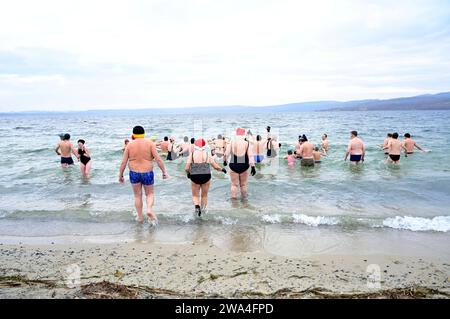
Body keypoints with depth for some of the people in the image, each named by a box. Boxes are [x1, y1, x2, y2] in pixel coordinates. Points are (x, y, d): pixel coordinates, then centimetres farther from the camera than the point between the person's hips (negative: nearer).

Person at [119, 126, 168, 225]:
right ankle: (149, 209, -11)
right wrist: (164, 171, -5)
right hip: (147, 173, -1)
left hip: (134, 173, 1)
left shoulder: (129, 145, -1)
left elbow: (123, 162, -1)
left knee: (137, 196, 15)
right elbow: (158, 159, -12)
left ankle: (140, 217, 19)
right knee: (149, 194, 16)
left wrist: (120, 175, 8)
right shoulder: (150, 143, -5)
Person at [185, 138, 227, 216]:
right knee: (204, 195, 20)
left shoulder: (192, 154, -4)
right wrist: (222, 169, 18)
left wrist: (188, 174, 14)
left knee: (195, 195, 15)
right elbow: (216, 167, -1)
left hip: (195, 177, -1)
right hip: (206, 177, 1)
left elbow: (186, 168, -7)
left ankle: (197, 206, -10)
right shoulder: (207, 154, -2)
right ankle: (203, 210, 26)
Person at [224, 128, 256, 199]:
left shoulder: (232, 143, -4)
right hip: (244, 167, 1)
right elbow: (250, 156, -10)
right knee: (243, 184, 13)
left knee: (234, 184, 8)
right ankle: (244, 197, 23)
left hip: (234, 166, -1)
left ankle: (234, 198, 9)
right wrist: (253, 167, -9)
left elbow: (226, 154, 2)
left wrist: (225, 161, 21)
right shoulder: (247, 144, -5)